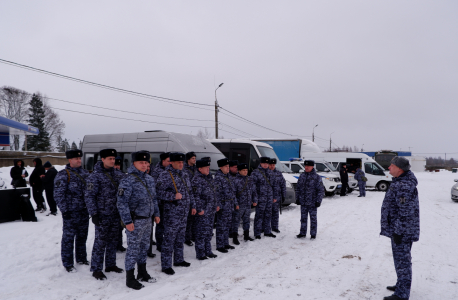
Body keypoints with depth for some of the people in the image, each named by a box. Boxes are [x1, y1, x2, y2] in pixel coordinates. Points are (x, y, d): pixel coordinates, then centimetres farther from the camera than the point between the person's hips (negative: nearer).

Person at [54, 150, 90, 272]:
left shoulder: (85, 173, 8)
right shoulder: (63, 174, -9)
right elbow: (58, 194, -12)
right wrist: (64, 210, -15)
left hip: (84, 211, 6)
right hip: (71, 213, -6)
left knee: (82, 236, 17)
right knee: (68, 238, 4)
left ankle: (81, 258, 32)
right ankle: (67, 263, 17)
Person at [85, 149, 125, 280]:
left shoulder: (117, 175, 8)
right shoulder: (95, 176, -9)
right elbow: (89, 196, -11)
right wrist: (93, 213, -17)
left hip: (115, 214, 6)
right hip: (102, 215, -6)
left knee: (113, 240, 15)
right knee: (100, 242, 1)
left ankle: (110, 265, 30)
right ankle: (96, 269, 14)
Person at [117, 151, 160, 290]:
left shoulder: (150, 179, 9)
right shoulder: (128, 180, -15)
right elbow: (122, 202, -17)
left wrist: (156, 213, 16)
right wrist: (127, 221, -19)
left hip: (147, 219, 7)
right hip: (135, 221, -7)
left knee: (144, 247, 18)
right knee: (133, 249, 1)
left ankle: (142, 273, 34)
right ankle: (130, 278, 16)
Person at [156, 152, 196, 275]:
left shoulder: (184, 175, 14)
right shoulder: (165, 175, -12)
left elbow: (189, 192, 21)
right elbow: (159, 192, -18)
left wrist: (192, 205, 20)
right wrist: (173, 196, -26)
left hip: (184, 212, 8)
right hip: (172, 213, -8)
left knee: (180, 237, 19)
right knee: (169, 239, -1)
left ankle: (179, 260, 34)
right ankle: (166, 265, 9)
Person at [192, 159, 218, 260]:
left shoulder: (209, 178, 14)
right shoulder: (197, 180, -15)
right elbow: (196, 196, -19)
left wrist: (215, 206, 20)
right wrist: (200, 209, -20)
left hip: (211, 210, 9)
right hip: (203, 211, -9)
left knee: (209, 232, 16)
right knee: (202, 232, -1)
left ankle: (208, 251, 27)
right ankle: (200, 254, 10)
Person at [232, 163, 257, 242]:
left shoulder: (249, 180, 10)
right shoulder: (236, 180, -11)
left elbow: (253, 191, 17)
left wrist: (255, 200, 11)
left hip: (248, 205, 7)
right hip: (239, 205, -7)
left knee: (247, 220, 17)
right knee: (236, 221, -1)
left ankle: (246, 235, 30)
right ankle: (235, 237, 9)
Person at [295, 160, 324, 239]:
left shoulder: (316, 177, -7)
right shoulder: (302, 176, 7)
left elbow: (321, 190, -7)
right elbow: (298, 189, 13)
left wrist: (318, 201, -11)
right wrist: (297, 198, 9)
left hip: (312, 203, -4)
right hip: (303, 202, 4)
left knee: (313, 218, 7)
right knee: (303, 218, 12)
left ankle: (313, 234, 17)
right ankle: (302, 233, 22)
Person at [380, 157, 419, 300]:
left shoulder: (405, 186, -24)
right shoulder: (399, 182, 11)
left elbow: (405, 212, -26)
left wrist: (398, 231, -22)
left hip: (402, 232, -11)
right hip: (397, 230, 11)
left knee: (402, 261, 0)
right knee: (400, 259, 22)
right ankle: (402, 285, 37)